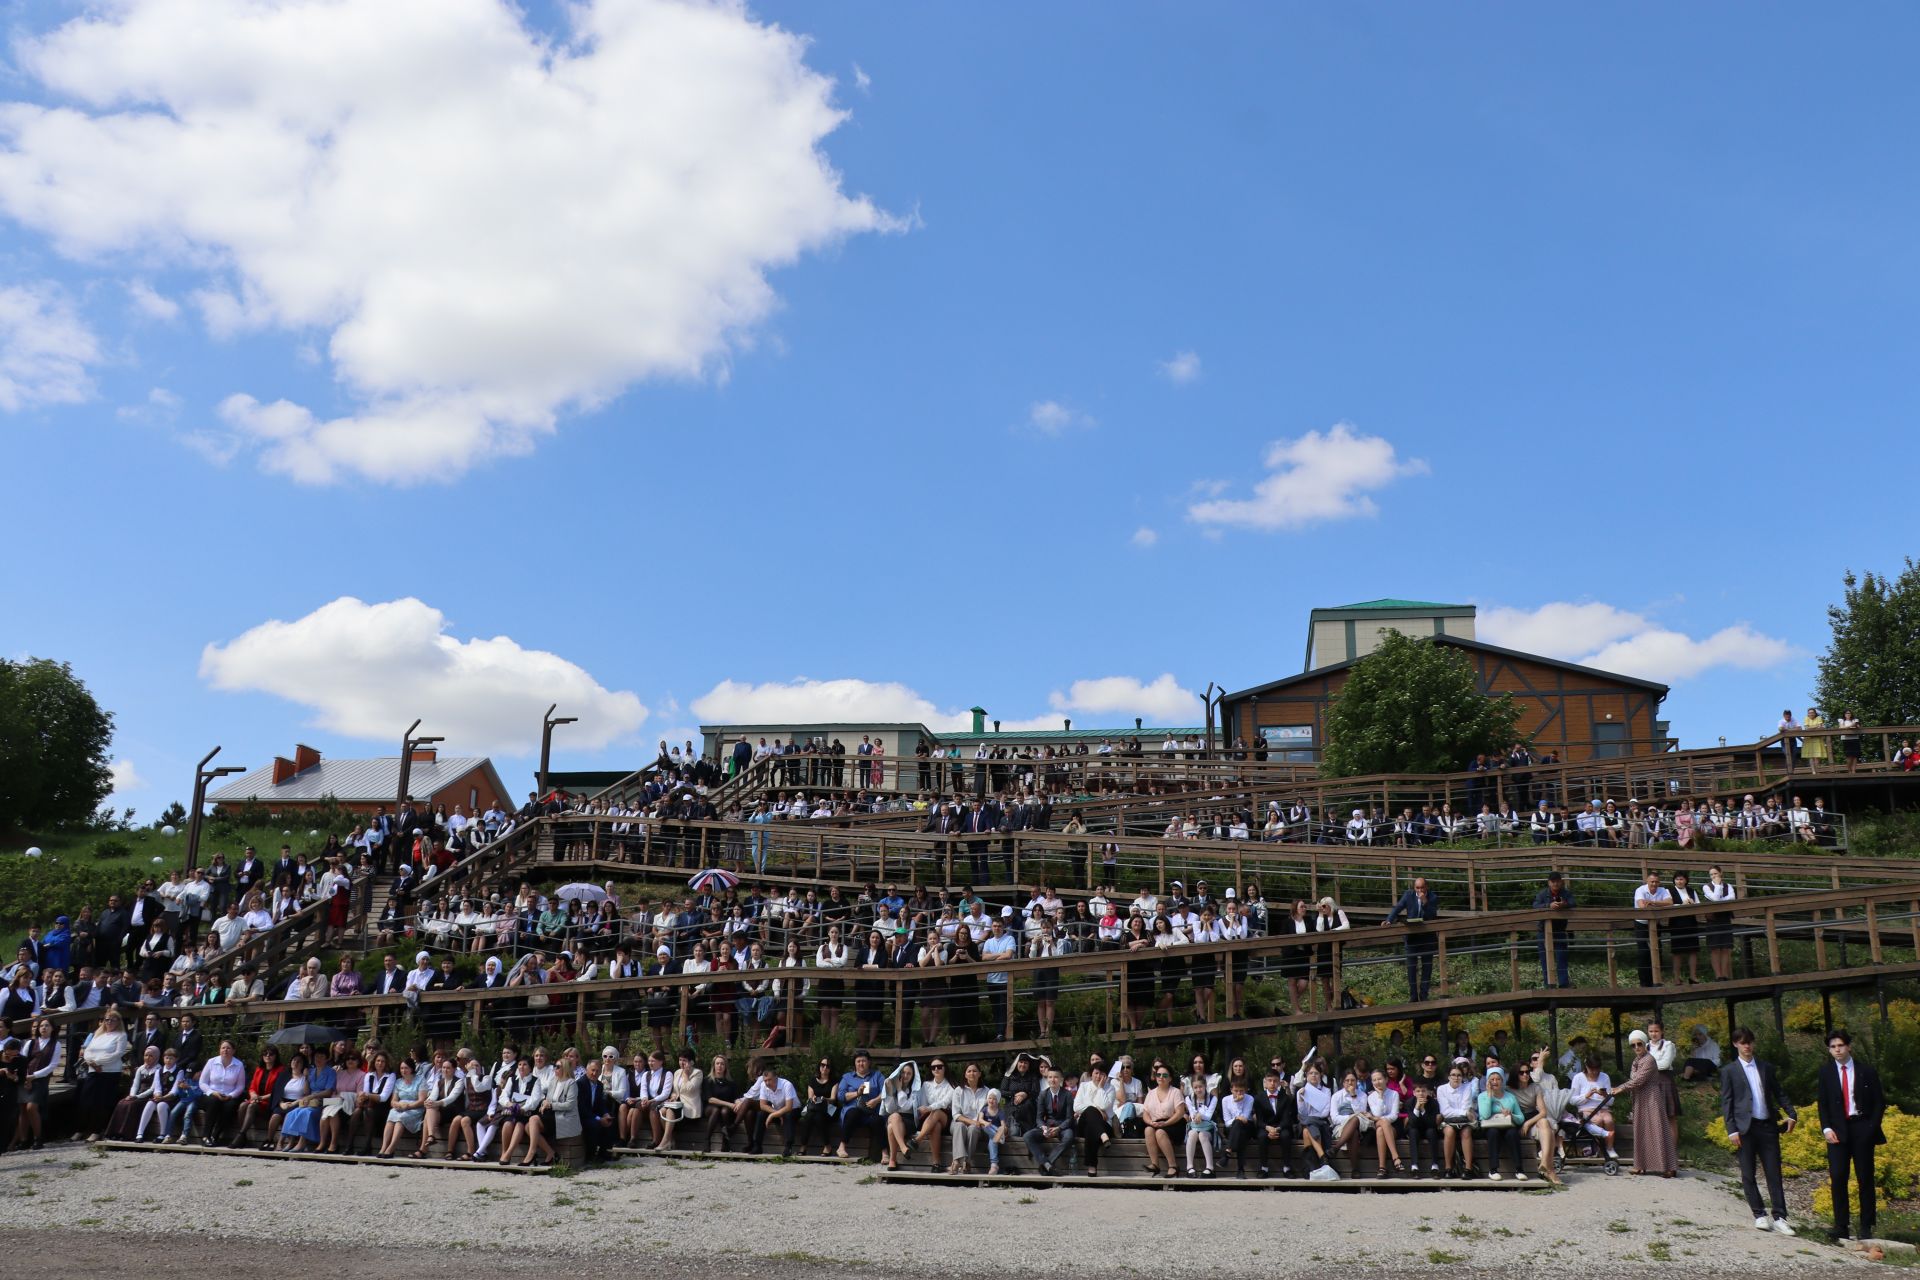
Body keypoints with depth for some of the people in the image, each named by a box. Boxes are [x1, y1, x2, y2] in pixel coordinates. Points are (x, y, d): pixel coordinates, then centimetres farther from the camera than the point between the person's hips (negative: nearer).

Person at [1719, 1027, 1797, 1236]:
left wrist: (1791, 1115, 0)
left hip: (1768, 1126, 2)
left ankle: (1779, 1218, 3)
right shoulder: (1729, 1071, 2)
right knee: (1749, 1175, 3)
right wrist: (1732, 1130, -8)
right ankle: (1759, 1215, 12)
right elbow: (1726, 1103, 0)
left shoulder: (1766, 1067, 13)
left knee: (1774, 1173, 0)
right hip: (1745, 1128, -2)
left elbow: (1778, 1094, 16)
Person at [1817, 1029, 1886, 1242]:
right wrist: (1826, 1128, -4)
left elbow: (1879, 1103, 4)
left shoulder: (1867, 1072, 1)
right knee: (1837, 1178, -5)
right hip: (1837, 1131, 1)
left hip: (1862, 1129, -1)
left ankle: (1866, 1227, 10)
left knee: (1865, 1178, 2)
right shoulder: (1826, 1071, 7)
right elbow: (1823, 1103, 8)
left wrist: (1872, 1127, -6)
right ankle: (1840, 1226, -3)